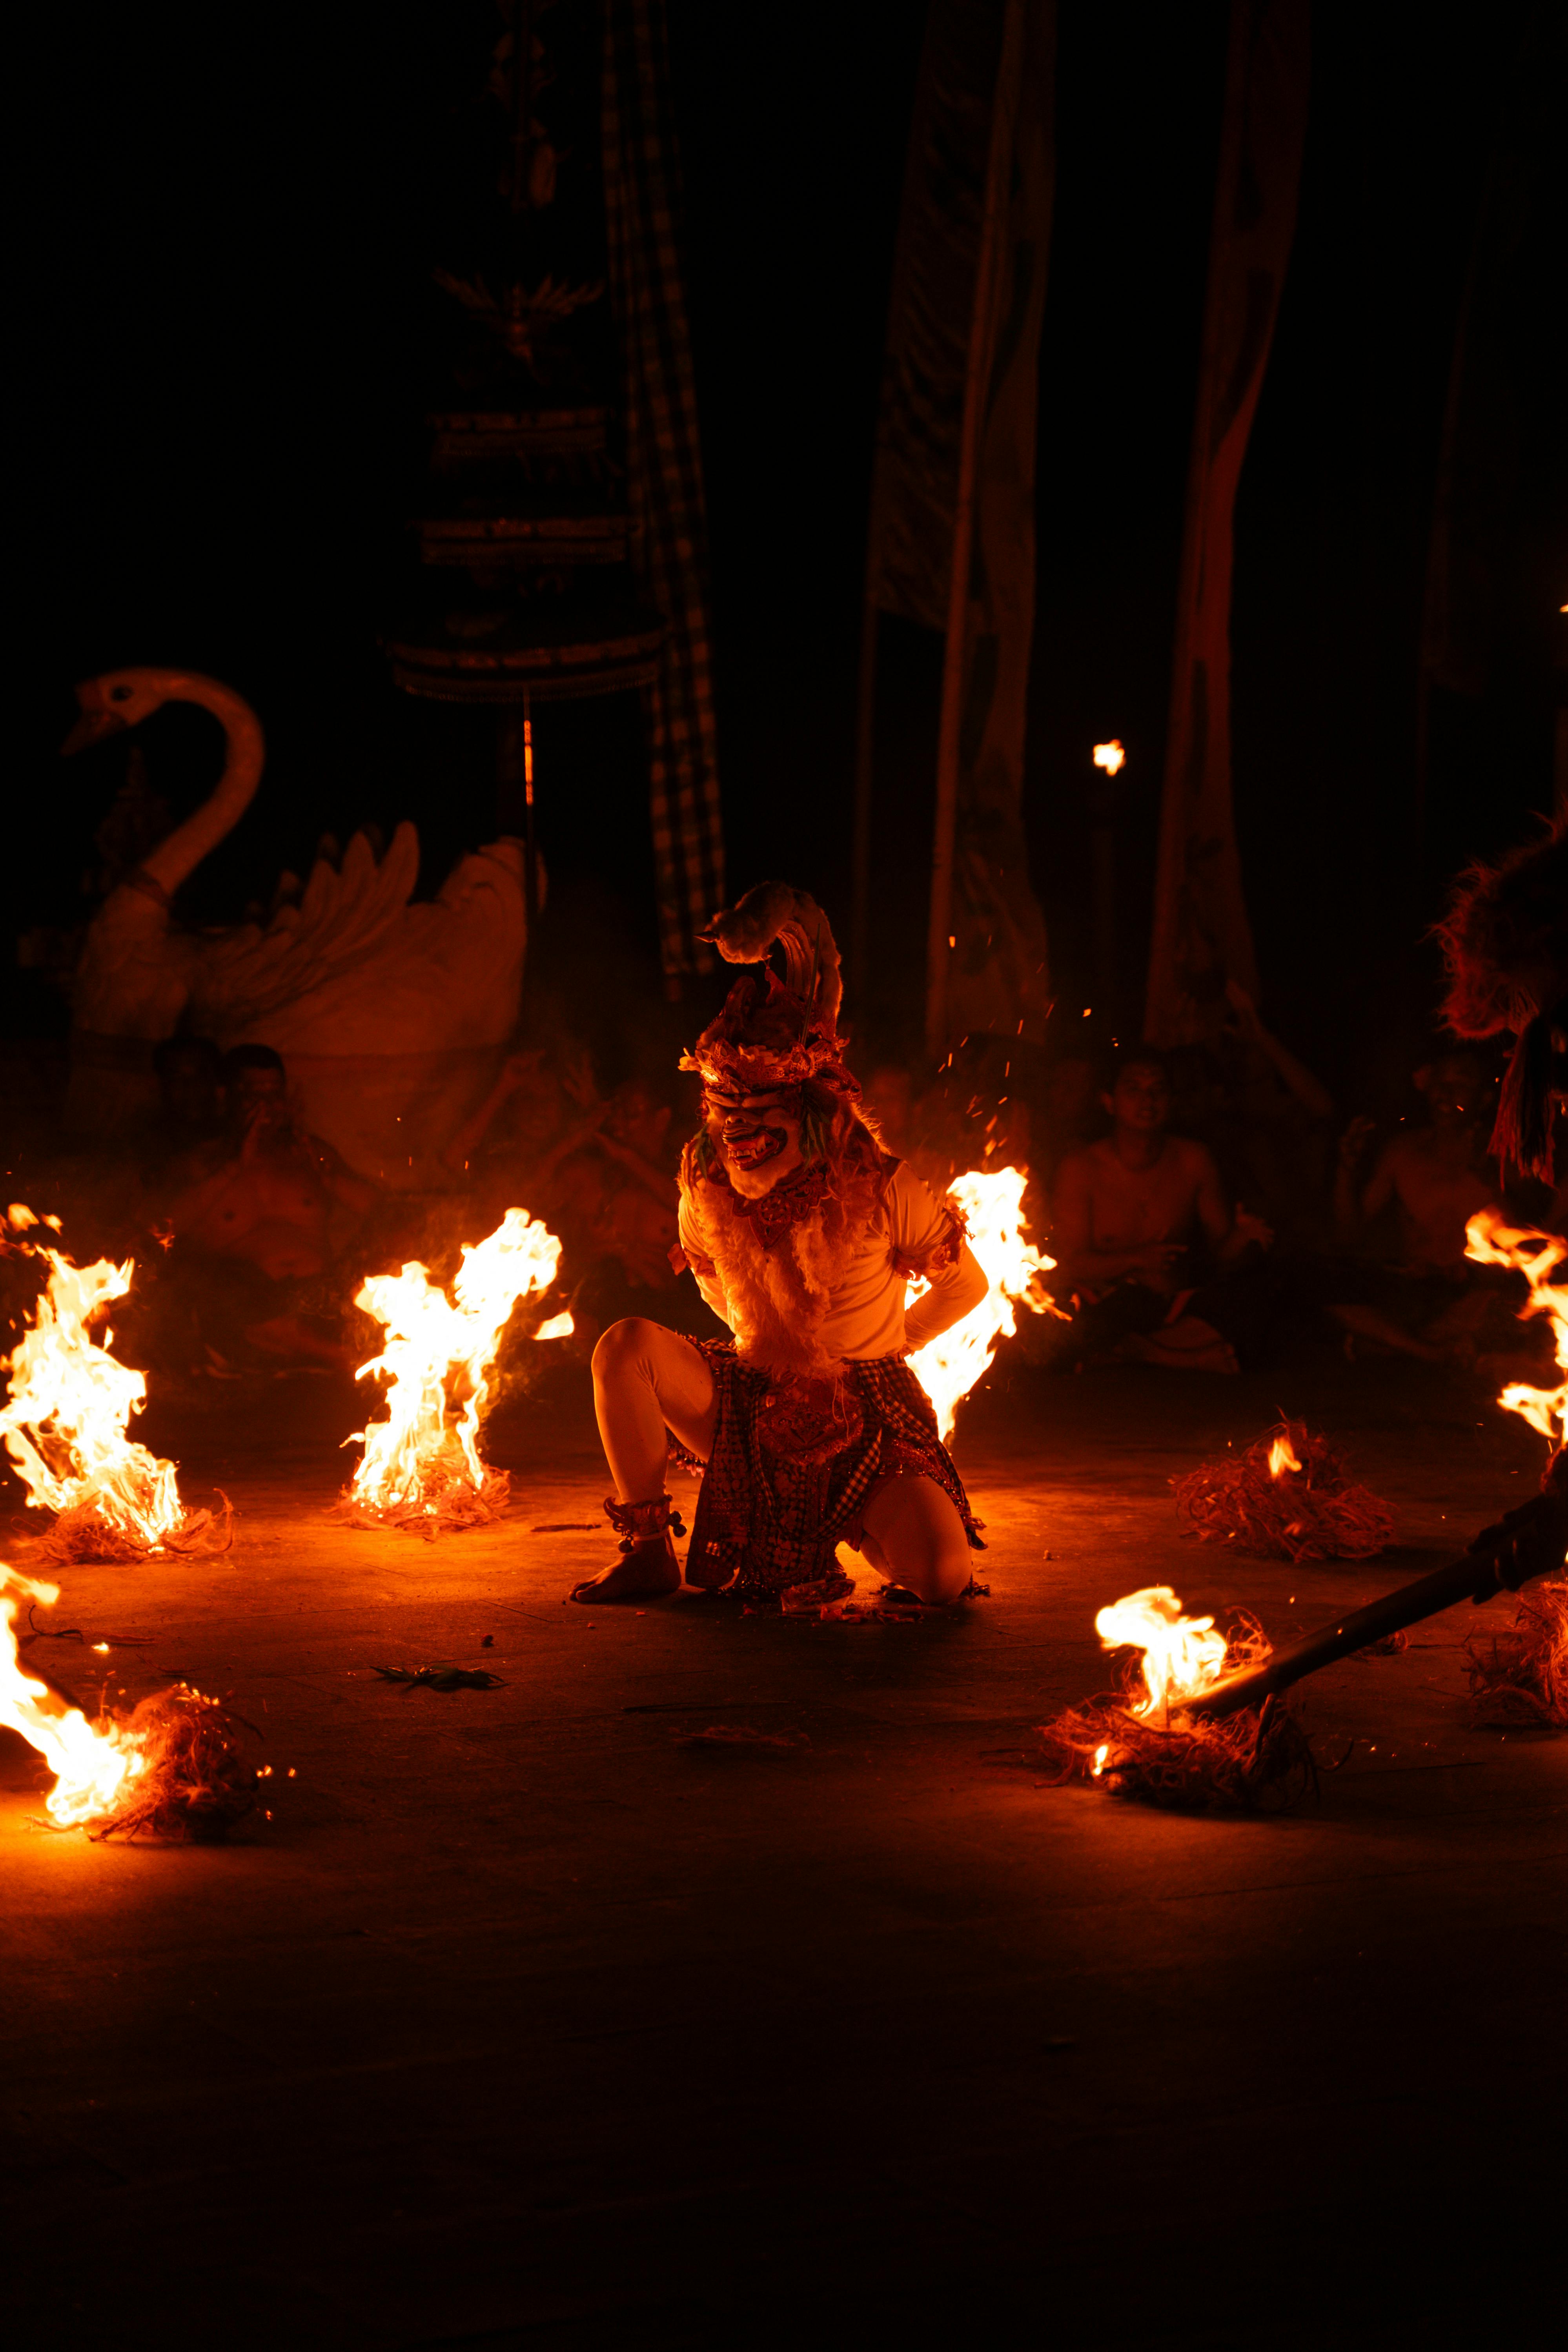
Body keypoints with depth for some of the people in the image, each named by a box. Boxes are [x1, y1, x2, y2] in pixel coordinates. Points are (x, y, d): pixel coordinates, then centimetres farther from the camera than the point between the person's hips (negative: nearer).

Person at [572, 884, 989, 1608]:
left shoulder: (881, 1189, -18)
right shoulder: (705, 1188, -8)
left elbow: (966, 1285, -2)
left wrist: (893, 1344, 4)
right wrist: (765, 1345, 9)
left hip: (866, 1419, -3)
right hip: (754, 1412, 3)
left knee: (944, 1580, -27)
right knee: (626, 1346, -22)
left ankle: (863, 1528, 9)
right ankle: (647, 1552, -9)